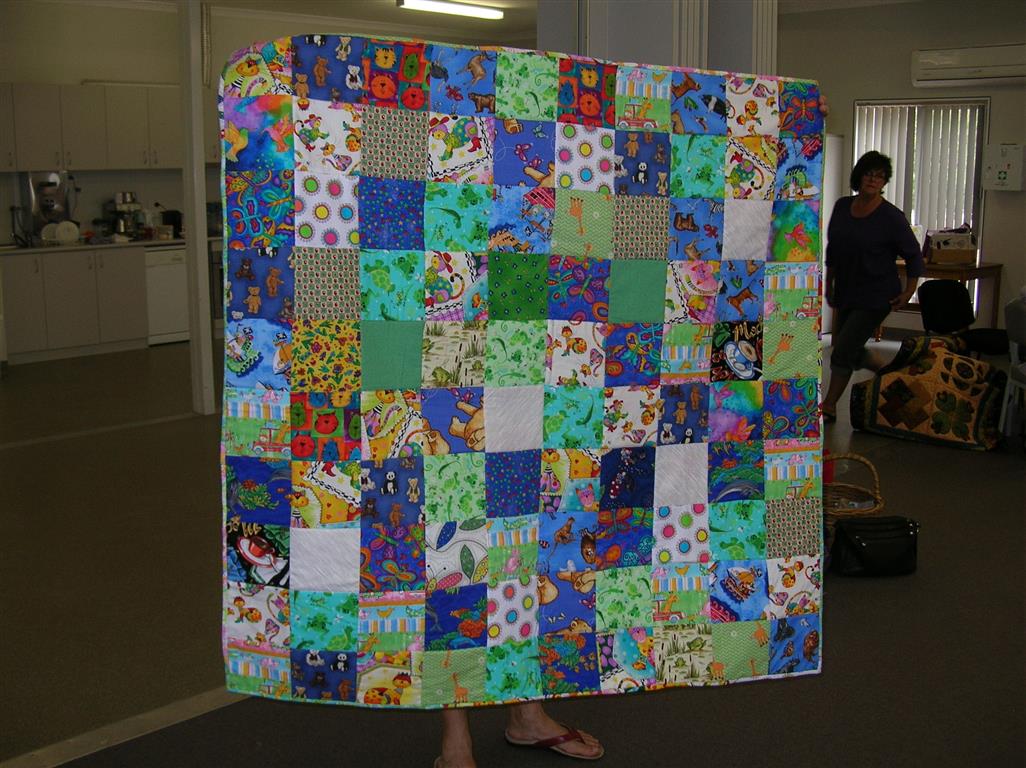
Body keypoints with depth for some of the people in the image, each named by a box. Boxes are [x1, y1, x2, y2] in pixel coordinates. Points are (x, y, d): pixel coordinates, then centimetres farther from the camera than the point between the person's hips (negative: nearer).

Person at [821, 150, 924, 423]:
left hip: (876, 296, -6)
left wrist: (908, 293, -5)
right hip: (845, 293, 6)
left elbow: (914, 256, -3)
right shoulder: (842, 207, 3)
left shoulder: (891, 217, -13)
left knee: (843, 351, -10)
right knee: (853, 352, 12)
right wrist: (829, 284, 16)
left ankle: (828, 407, 0)